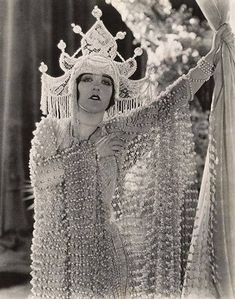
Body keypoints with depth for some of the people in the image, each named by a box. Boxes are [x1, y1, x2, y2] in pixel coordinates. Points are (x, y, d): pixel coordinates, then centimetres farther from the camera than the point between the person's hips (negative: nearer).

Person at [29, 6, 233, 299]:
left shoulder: (119, 130, 1)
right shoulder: (51, 128, -1)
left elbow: (169, 101, -3)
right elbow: (39, 175, -15)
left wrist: (211, 57, -4)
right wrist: (92, 151, -14)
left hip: (104, 247, 1)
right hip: (56, 247, 0)